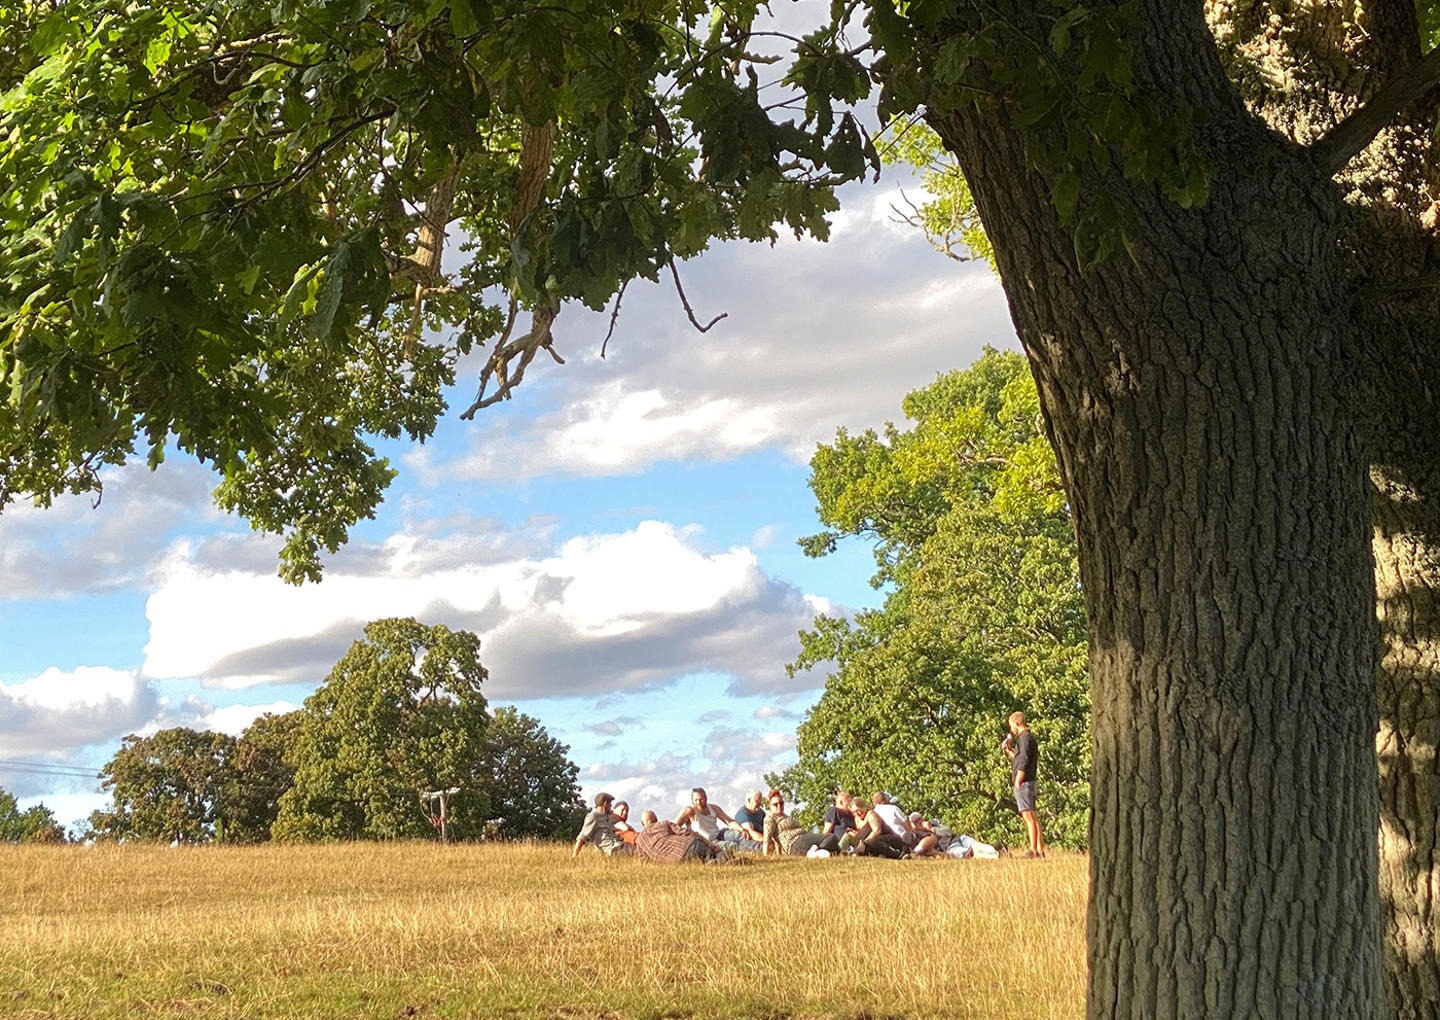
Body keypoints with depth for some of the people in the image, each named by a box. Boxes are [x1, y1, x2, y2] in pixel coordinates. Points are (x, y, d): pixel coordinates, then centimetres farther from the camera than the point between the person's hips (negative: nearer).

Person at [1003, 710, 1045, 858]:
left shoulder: (1025, 738, -11)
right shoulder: (1028, 737, 20)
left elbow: (1023, 762, -17)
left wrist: (1018, 782, -18)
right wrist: (1008, 749, 21)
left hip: (1023, 783, -10)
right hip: (1028, 783, 10)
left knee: (1028, 815, -12)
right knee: (1033, 817, 9)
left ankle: (1033, 850, -16)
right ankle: (1040, 849, 10)